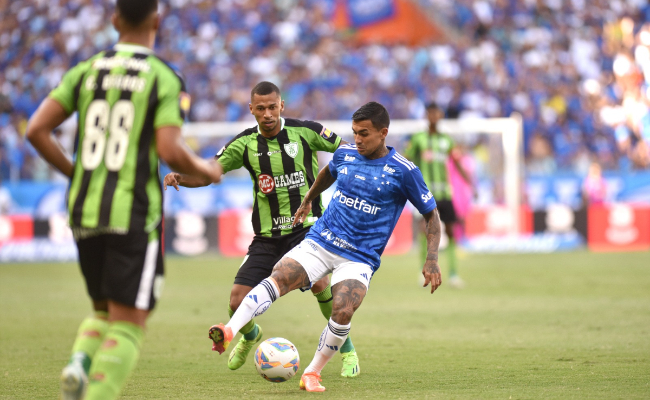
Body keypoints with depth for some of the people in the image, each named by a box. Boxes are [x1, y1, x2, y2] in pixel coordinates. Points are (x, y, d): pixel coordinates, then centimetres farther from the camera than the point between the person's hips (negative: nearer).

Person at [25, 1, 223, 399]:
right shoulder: (165, 79, -6)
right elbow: (170, 151, -16)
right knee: (128, 325, 0)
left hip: (84, 212, 5)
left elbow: (37, 131, 2)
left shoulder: (86, 71, 7)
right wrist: (206, 170, 4)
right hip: (135, 215, -5)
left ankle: (78, 365, -8)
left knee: (105, 312, 21)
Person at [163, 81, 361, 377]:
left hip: (306, 226, -3)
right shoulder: (246, 144, -1)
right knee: (238, 303, -5)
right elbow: (206, 175, 2)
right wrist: (178, 177, -16)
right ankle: (250, 336, 35)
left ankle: (347, 349, -9)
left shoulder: (305, 131, -6)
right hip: (267, 236, 3)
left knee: (318, 280, -31)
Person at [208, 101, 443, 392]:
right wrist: (308, 201, 42)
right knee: (278, 279, -24)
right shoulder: (345, 153, 6)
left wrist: (431, 259, -9)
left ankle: (312, 373, -7)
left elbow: (431, 214, 1)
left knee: (343, 311, -27)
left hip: (359, 258, -3)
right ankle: (229, 330, -38)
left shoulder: (403, 171, -7)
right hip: (318, 242, 3)